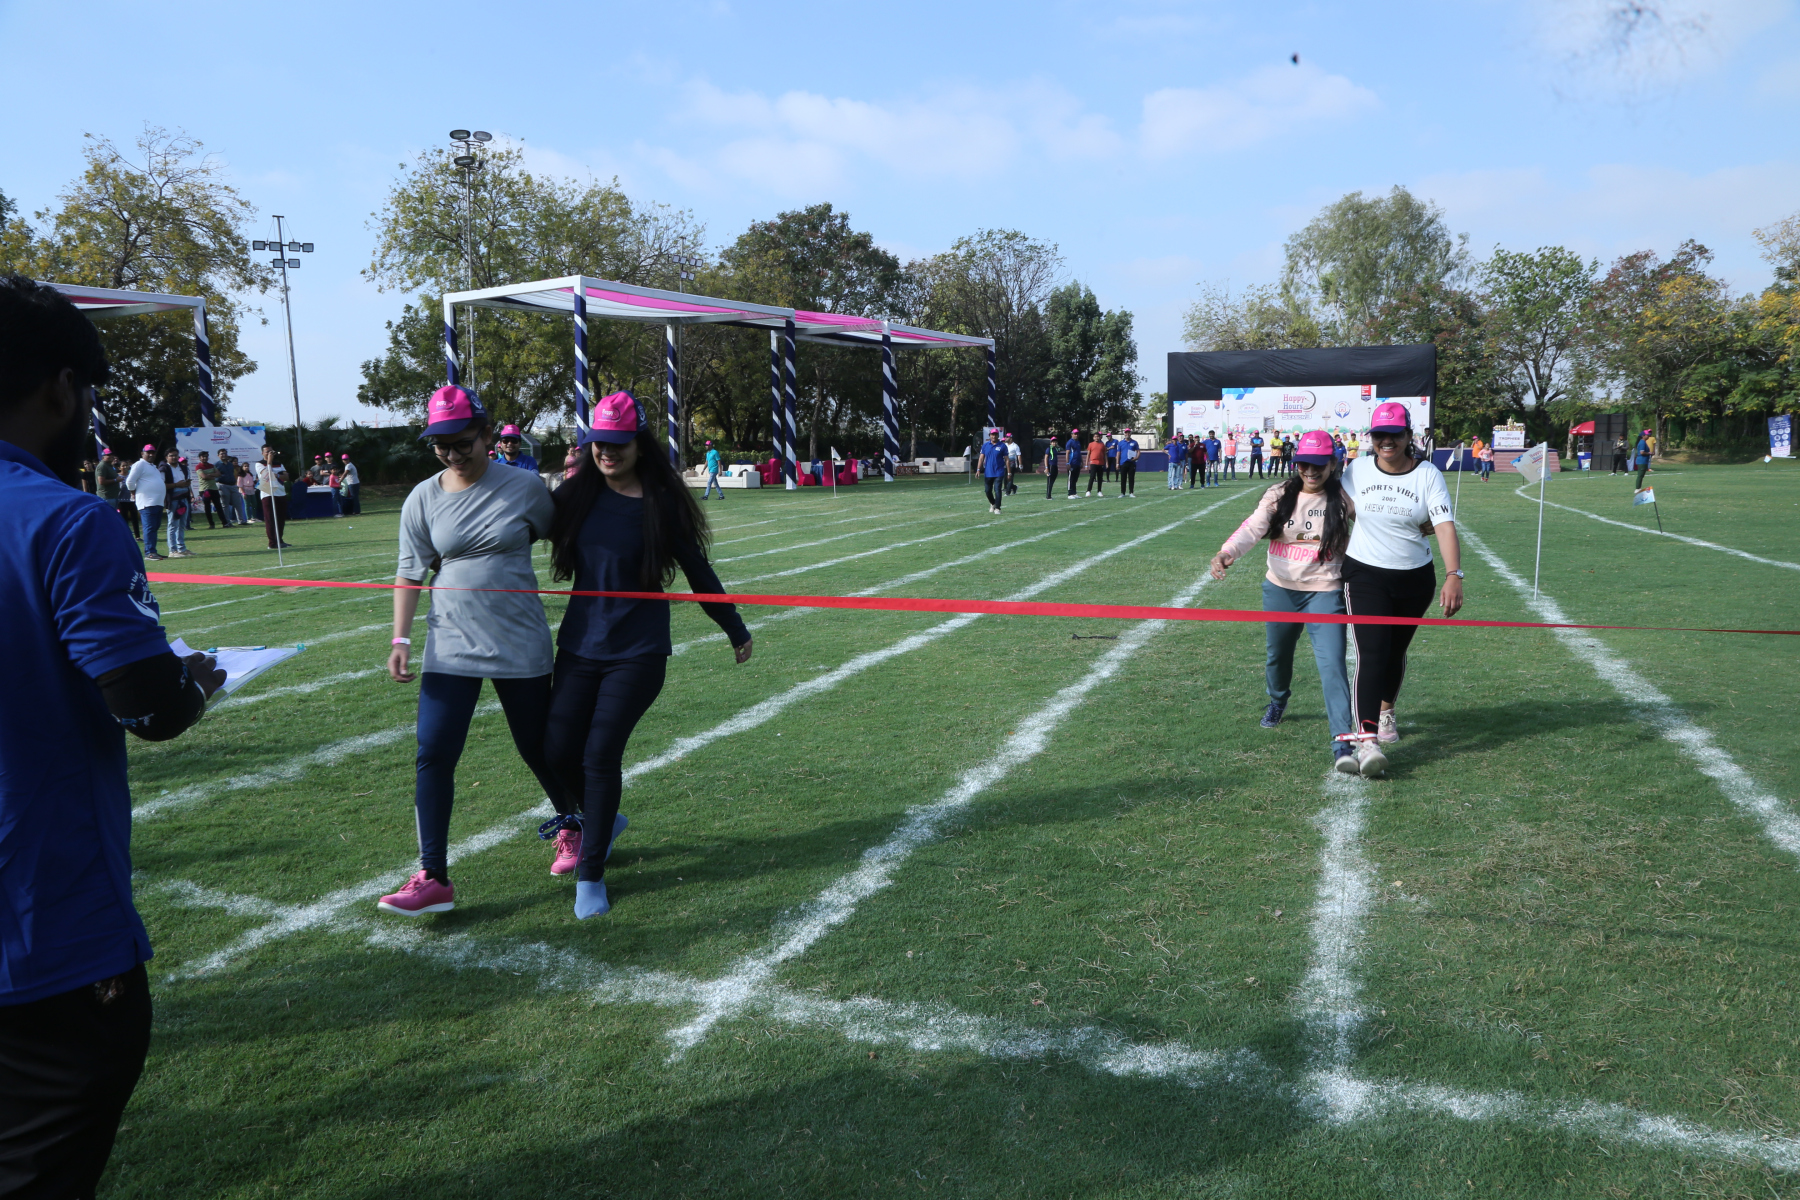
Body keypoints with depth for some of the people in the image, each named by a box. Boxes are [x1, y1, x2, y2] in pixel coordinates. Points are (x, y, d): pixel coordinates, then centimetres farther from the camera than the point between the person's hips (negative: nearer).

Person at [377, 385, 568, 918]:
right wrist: (400, 639, -5)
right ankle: (433, 878, 6)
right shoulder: (423, 499, 0)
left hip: (522, 648, -2)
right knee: (432, 757, -4)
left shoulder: (525, 488, -5)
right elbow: (409, 573, 2)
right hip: (450, 648, 2)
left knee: (540, 750, 11)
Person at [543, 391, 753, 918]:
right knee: (557, 748, 1)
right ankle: (602, 820, 33)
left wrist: (736, 632, 8)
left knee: (601, 754, -9)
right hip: (580, 643, 4)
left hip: (639, 652, -4)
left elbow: (698, 571, 1)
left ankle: (591, 874, 8)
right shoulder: (576, 494, 1)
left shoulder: (661, 503, -7)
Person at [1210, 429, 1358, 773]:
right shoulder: (1278, 496, -3)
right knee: (1277, 655, 22)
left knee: (1331, 663, -16)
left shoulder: (1344, 498, -4)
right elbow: (1252, 528, -18)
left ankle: (1342, 742, -16)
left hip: (1325, 593, -3)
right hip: (1279, 590, 3)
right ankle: (1278, 700, 54)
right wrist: (1227, 553, -35)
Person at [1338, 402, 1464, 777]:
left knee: (1396, 651, 16)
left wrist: (1454, 576, -30)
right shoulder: (1358, 469, -3)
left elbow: (1445, 526, -18)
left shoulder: (1428, 475, -8)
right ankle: (1367, 741, -20)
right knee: (1372, 654, -14)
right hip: (1364, 575, -1)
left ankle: (1386, 711, 44)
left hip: (1415, 578, 1)